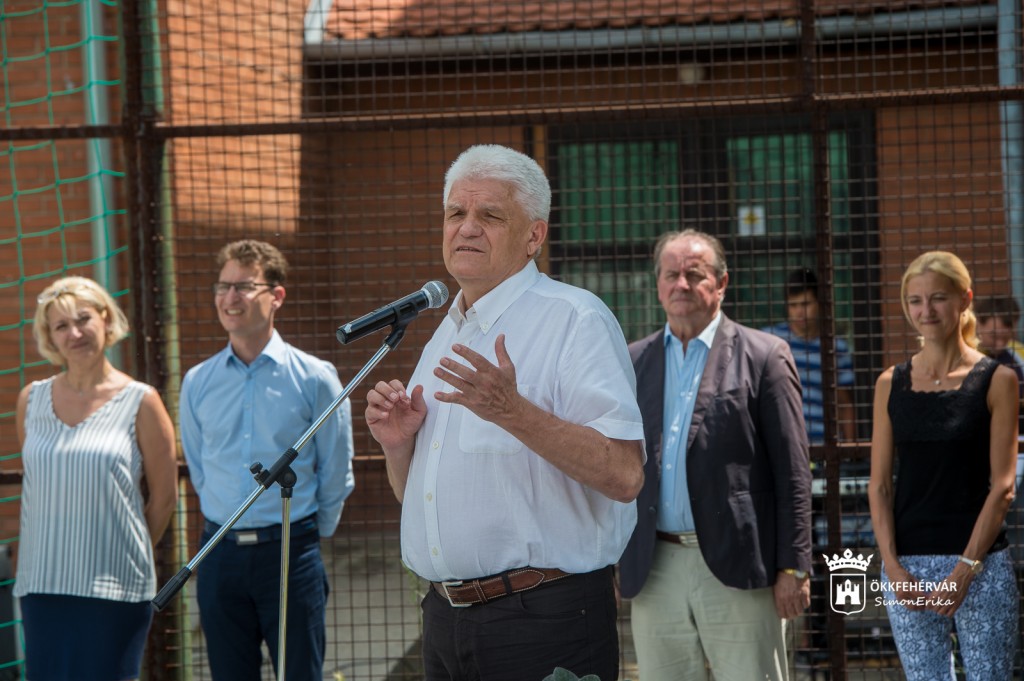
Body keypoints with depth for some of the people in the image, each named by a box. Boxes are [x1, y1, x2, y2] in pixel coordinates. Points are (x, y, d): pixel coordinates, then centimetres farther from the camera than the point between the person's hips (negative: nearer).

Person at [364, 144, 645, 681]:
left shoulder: (576, 320, -8)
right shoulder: (446, 335, 17)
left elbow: (624, 475, -20)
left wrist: (513, 412, -28)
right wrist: (398, 444, 2)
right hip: (445, 614, 7)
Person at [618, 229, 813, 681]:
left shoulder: (763, 356, 1)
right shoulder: (633, 363, 12)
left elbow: (792, 471, -2)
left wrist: (793, 567, -7)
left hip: (736, 568, -3)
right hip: (655, 572, 4)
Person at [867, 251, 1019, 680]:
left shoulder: (996, 380, -1)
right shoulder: (892, 384, 8)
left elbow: (1002, 487, -4)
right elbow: (879, 485, 7)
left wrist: (965, 570, -11)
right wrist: (893, 566, -5)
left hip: (981, 564, -3)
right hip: (907, 568, 3)